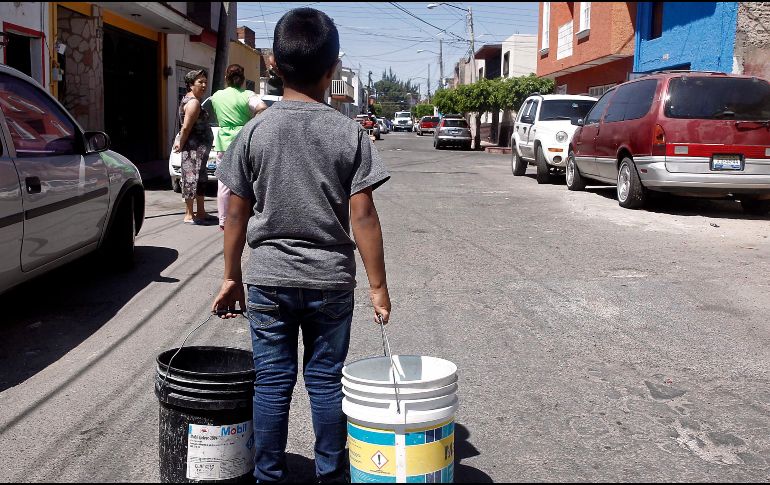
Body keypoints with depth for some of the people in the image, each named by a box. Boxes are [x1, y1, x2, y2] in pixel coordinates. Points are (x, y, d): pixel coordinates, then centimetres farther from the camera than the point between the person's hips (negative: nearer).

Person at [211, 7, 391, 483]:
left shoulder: (255, 132, -3)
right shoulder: (349, 132, -7)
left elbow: (237, 214, 0)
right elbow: (363, 216, -9)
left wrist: (232, 276, 11)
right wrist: (378, 285, -3)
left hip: (268, 279, 1)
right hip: (331, 280, 0)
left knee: (273, 383, 10)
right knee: (326, 382, 11)